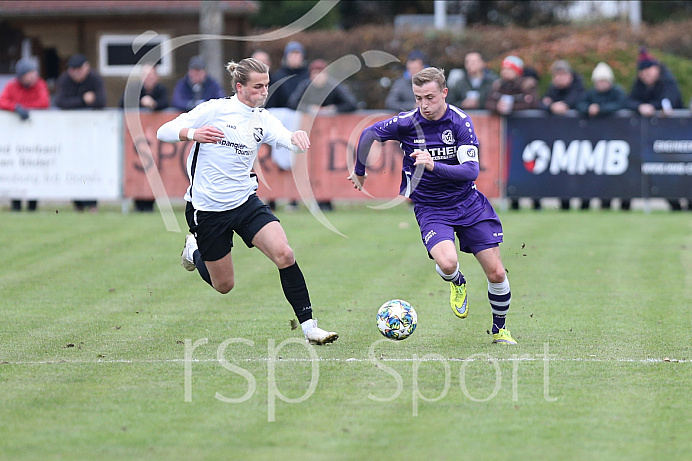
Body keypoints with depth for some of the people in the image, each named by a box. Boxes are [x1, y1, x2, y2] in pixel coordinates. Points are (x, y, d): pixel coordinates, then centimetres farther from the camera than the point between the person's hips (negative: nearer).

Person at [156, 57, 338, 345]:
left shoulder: (263, 119, 1)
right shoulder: (214, 109, -10)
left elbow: (286, 138, -18)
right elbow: (164, 132, -11)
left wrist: (297, 137, -42)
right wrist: (192, 133, -31)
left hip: (246, 202, 3)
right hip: (207, 210, -3)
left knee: (284, 254, -20)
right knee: (224, 285, 9)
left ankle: (308, 326, -13)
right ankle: (194, 250, 42)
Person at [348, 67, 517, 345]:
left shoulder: (460, 122, -12)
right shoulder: (406, 123, -11)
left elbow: (471, 170, -20)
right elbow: (368, 134, 6)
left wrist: (434, 166, -34)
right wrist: (360, 173, 18)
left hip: (468, 204, 1)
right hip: (430, 208, -1)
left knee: (496, 273, -2)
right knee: (447, 263, -29)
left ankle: (499, 329, 24)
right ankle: (457, 283, 10)